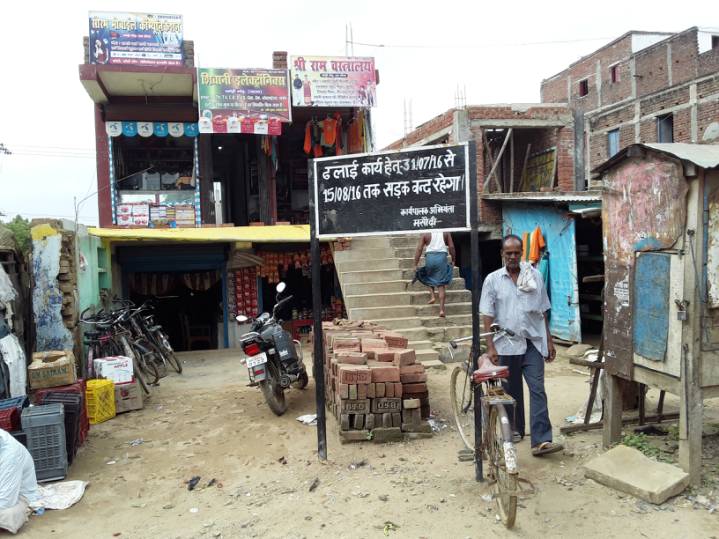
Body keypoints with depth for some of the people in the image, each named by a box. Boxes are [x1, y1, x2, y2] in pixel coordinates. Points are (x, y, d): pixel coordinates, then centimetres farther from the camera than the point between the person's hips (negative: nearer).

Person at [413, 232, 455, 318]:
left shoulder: (425, 234, 4)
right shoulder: (446, 232, 7)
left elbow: (419, 249, -1)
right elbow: (451, 247, 2)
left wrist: (415, 265, 1)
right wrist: (453, 260, 14)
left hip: (430, 257, 0)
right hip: (442, 257, 0)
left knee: (429, 278, 29)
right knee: (441, 284, 4)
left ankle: (432, 296, 9)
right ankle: (441, 309, -2)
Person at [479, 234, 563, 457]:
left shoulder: (535, 276, 5)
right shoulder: (493, 280, 1)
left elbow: (543, 312, 9)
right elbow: (488, 316, -2)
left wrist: (549, 341, 8)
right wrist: (490, 346, -8)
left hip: (533, 342, 1)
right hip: (507, 344, 0)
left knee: (538, 389, -7)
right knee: (512, 390, 12)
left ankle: (541, 441, -9)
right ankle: (515, 430, 30)